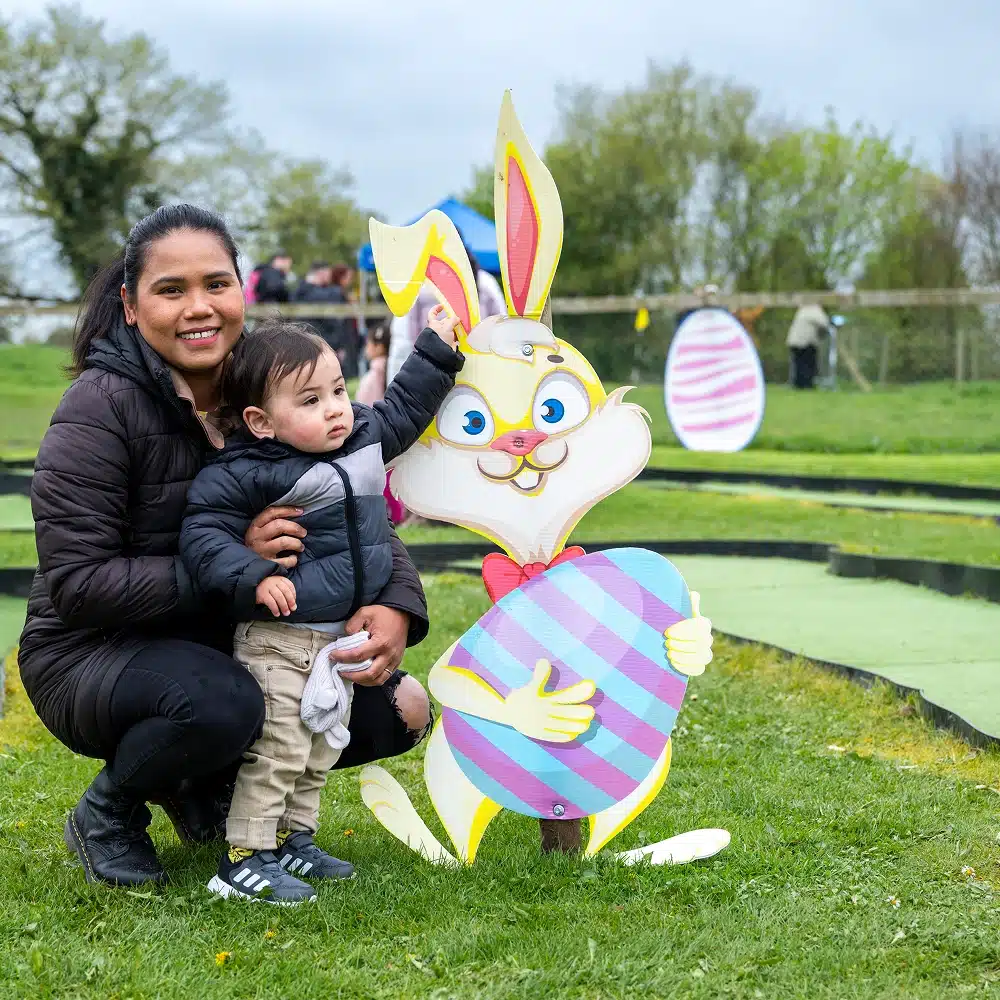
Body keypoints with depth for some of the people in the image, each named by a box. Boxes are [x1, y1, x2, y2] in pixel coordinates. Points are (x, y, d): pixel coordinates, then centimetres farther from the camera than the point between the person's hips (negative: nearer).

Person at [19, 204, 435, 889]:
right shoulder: (102, 406, -18)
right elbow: (76, 584, -23)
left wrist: (396, 606, -21)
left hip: (229, 647, 6)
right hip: (90, 654, -6)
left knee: (399, 711, -5)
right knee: (221, 702, -38)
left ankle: (209, 782, 14)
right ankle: (108, 812, -5)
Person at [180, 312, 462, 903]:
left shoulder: (365, 434, 4)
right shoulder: (247, 474, -18)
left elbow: (403, 410, 23)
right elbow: (204, 532, -17)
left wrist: (436, 349, 24)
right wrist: (254, 577, -30)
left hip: (342, 635, 8)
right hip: (279, 639, -8)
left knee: (322, 747, 15)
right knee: (279, 750, -7)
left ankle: (293, 840, 29)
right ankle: (245, 860, 2)